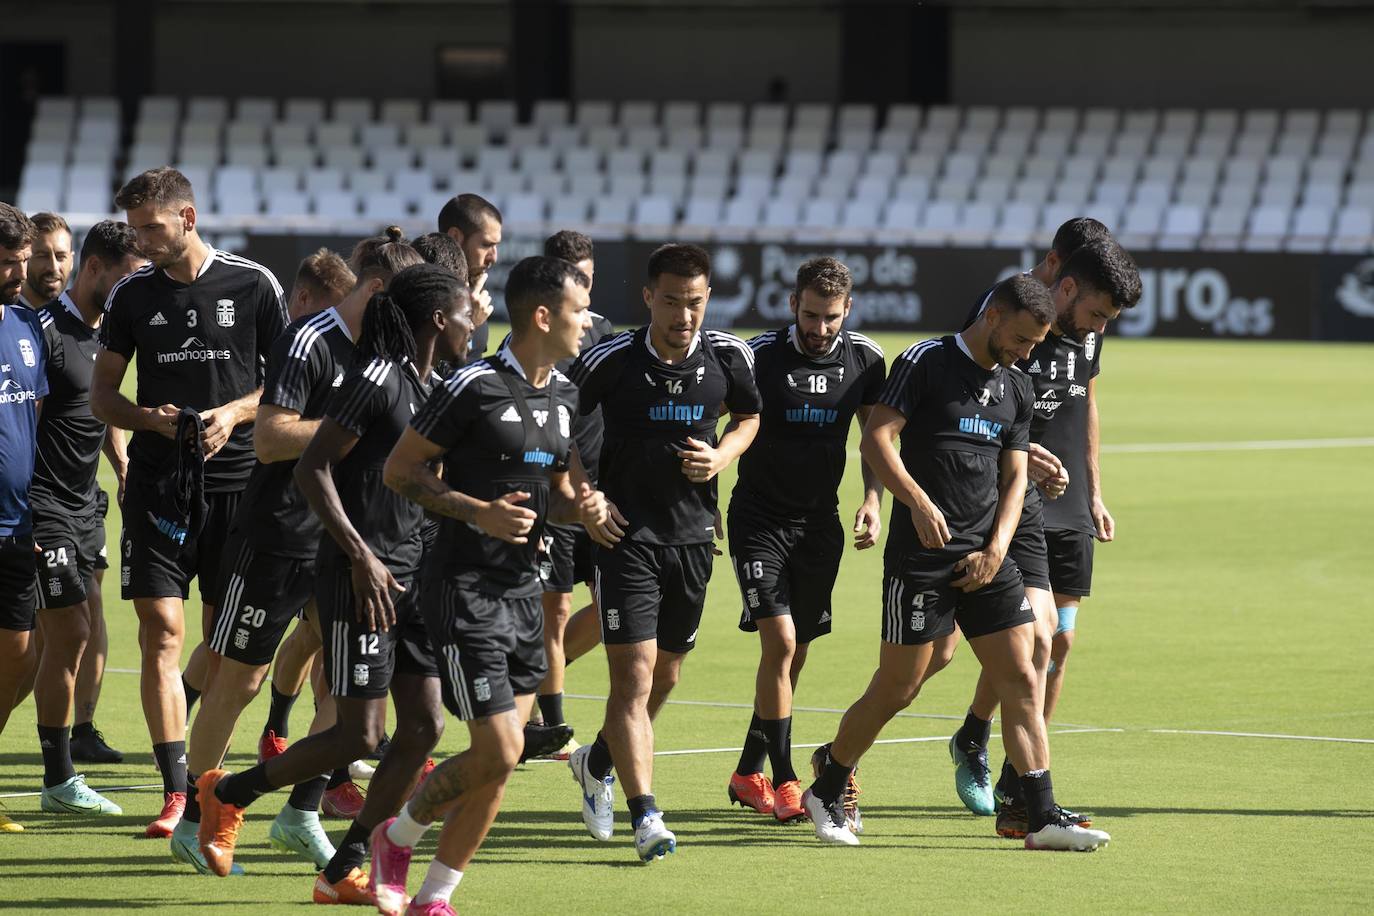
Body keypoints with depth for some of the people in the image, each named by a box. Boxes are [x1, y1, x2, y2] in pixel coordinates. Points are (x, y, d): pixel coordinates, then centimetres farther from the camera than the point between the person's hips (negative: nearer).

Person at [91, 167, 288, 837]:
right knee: (162, 632, -9)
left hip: (237, 478, 0)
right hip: (157, 482, 1)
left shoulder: (254, 285, 2)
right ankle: (175, 789, -10)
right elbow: (101, 395, 11)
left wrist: (235, 413, -10)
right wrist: (154, 420, -9)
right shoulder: (132, 295, 6)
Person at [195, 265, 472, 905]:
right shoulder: (377, 377, -15)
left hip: (410, 576, 9)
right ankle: (227, 795, 14)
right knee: (358, 735, -7)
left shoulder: (432, 386, 12)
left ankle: (343, 872, 9)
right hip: (361, 574, -9)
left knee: (424, 726, 3)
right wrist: (361, 556, -21)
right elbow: (312, 468, -17)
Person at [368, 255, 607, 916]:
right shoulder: (475, 387, -13)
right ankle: (398, 835, 11)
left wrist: (582, 508, 1)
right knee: (499, 752, -13)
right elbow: (399, 469, -9)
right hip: (465, 592, -8)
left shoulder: (566, 397, 11)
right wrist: (478, 512, -19)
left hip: (524, 591, 8)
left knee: (499, 758, 5)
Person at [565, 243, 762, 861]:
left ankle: (597, 763, 42)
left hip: (693, 532, 5)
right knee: (634, 672, -13)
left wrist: (721, 457, -4)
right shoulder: (610, 361, -12)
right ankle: (646, 816, -16)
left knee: (665, 673, 16)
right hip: (625, 532, -4)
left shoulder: (729, 357, -3)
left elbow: (748, 417, 17)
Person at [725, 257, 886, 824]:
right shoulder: (761, 355, -13)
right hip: (759, 517, -4)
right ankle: (784, 781, -10)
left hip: (819, 522, 4)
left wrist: (873, 499, -1)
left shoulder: (865, 359, -1)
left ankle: (748, 775, 22)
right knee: (780, 641, -15)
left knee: (795, 652, 8)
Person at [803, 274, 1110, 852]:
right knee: (897, 689, -2)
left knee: (1020, 681, -2)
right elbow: (876, 439, -12)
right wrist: (919, 503, -24)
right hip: (921, 559, -6)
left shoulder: (1017, 390, 14)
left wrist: (996, 550, 0)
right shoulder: (926, 362, -5)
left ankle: (1043, 818, -2)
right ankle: (825, 793, 17)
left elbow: (1014, 477, 15)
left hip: (986, 560, 6)